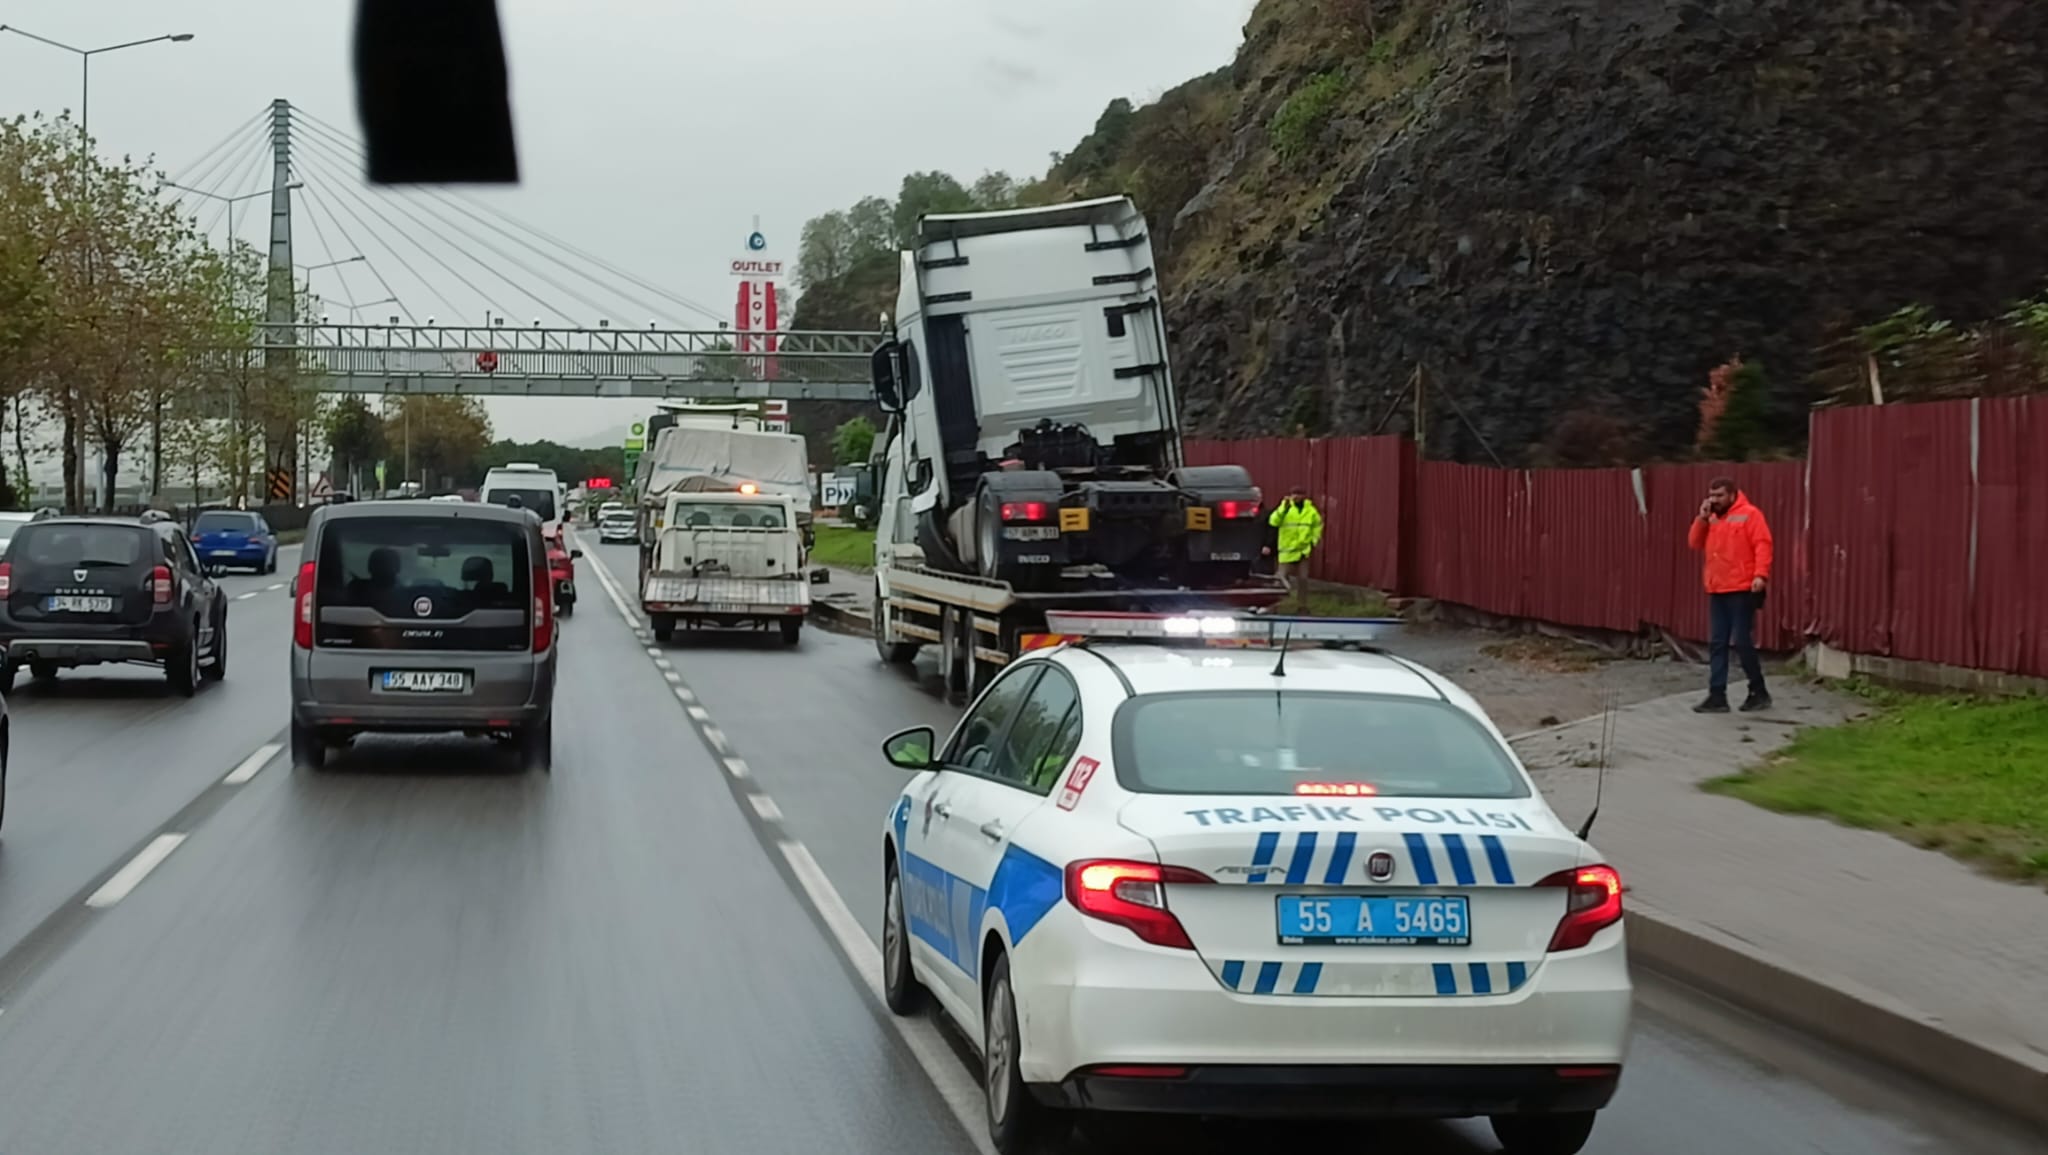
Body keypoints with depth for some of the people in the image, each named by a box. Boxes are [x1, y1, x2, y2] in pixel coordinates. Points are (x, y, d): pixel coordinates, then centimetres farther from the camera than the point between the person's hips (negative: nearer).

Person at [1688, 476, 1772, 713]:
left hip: (1742, 590, -7)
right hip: (1717, 592, 7)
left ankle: (1759, 692, 7)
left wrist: (1760, 575, -25)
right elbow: (1695, 543, 13)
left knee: (1742, 642, -6)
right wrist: (1702, 518, 0)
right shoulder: (1712, 519, 17)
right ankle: (1717, 696, 4)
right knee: (1717, 644, 4)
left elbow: (1762, 545, -13)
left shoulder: (1749, 514, -6)